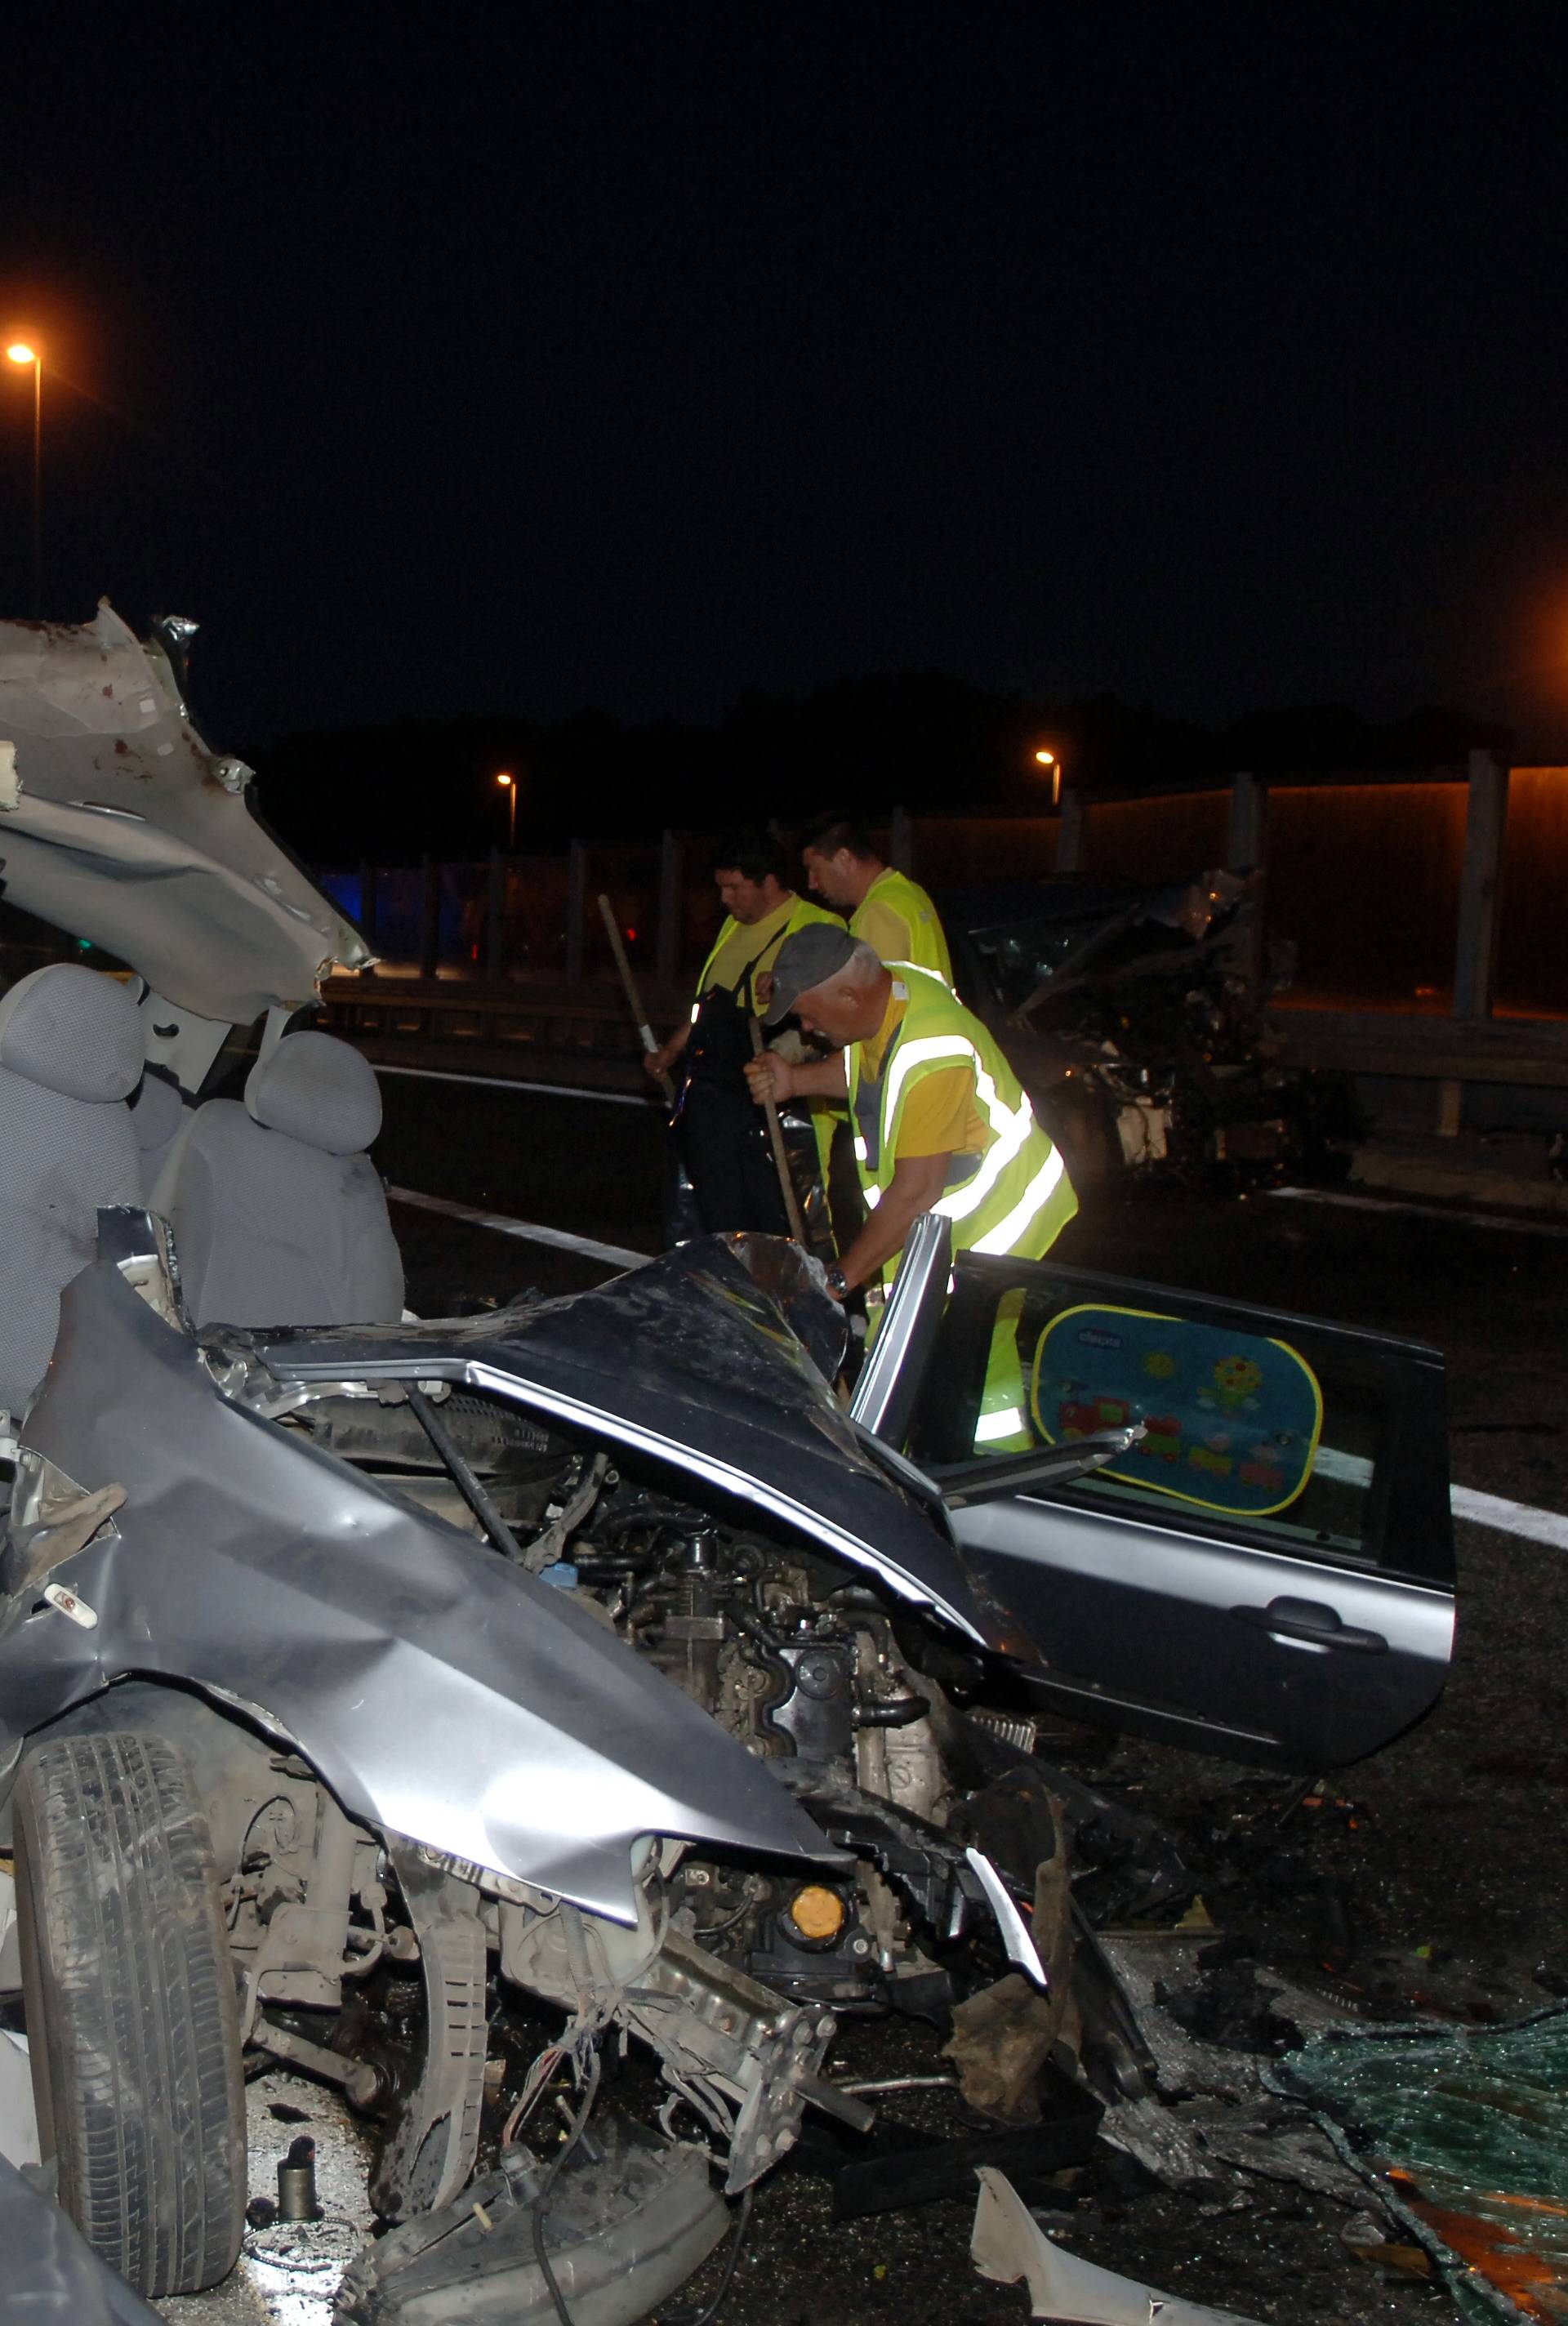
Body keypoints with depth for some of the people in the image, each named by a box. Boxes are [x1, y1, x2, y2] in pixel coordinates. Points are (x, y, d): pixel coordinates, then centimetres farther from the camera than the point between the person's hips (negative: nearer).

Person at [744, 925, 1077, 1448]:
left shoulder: (932, 1056, -33)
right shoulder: (887, 989, -5)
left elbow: (915, 1193, -30)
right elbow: (866, 1070, 18)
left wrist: (839, 1280, -23)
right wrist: (796, 1081, 0)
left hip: (997, 1219, -9)